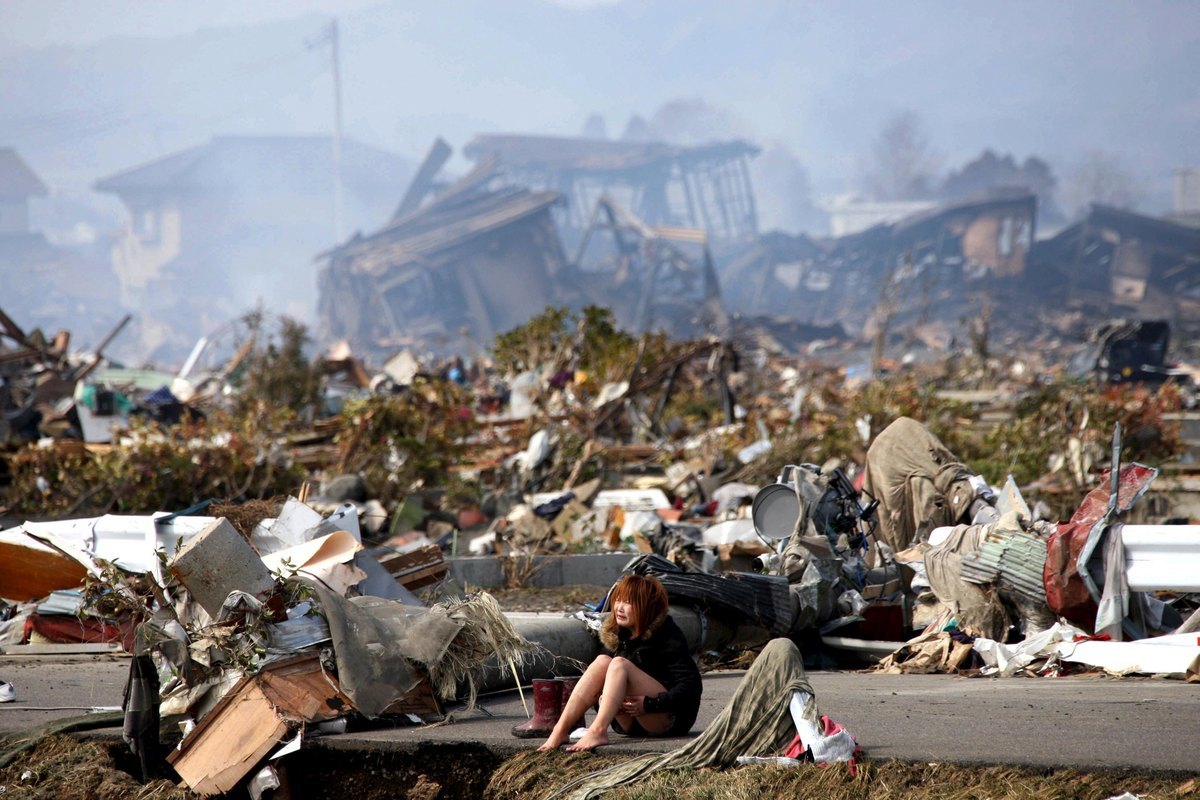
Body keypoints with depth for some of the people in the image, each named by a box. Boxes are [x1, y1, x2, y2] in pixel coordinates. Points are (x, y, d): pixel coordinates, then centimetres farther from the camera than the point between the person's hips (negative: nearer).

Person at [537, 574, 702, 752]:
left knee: (619, 664, -26)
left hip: (671, 719, -6)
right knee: (603, 662, -17)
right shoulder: (616, 634, 9)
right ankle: (560, 731, -32)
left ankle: (597, 731, -49)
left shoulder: (667, 635, -10)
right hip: (632, 722, 6)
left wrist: (649, 704, -25)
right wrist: (602, 699, -11)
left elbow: (691, 685, -16)